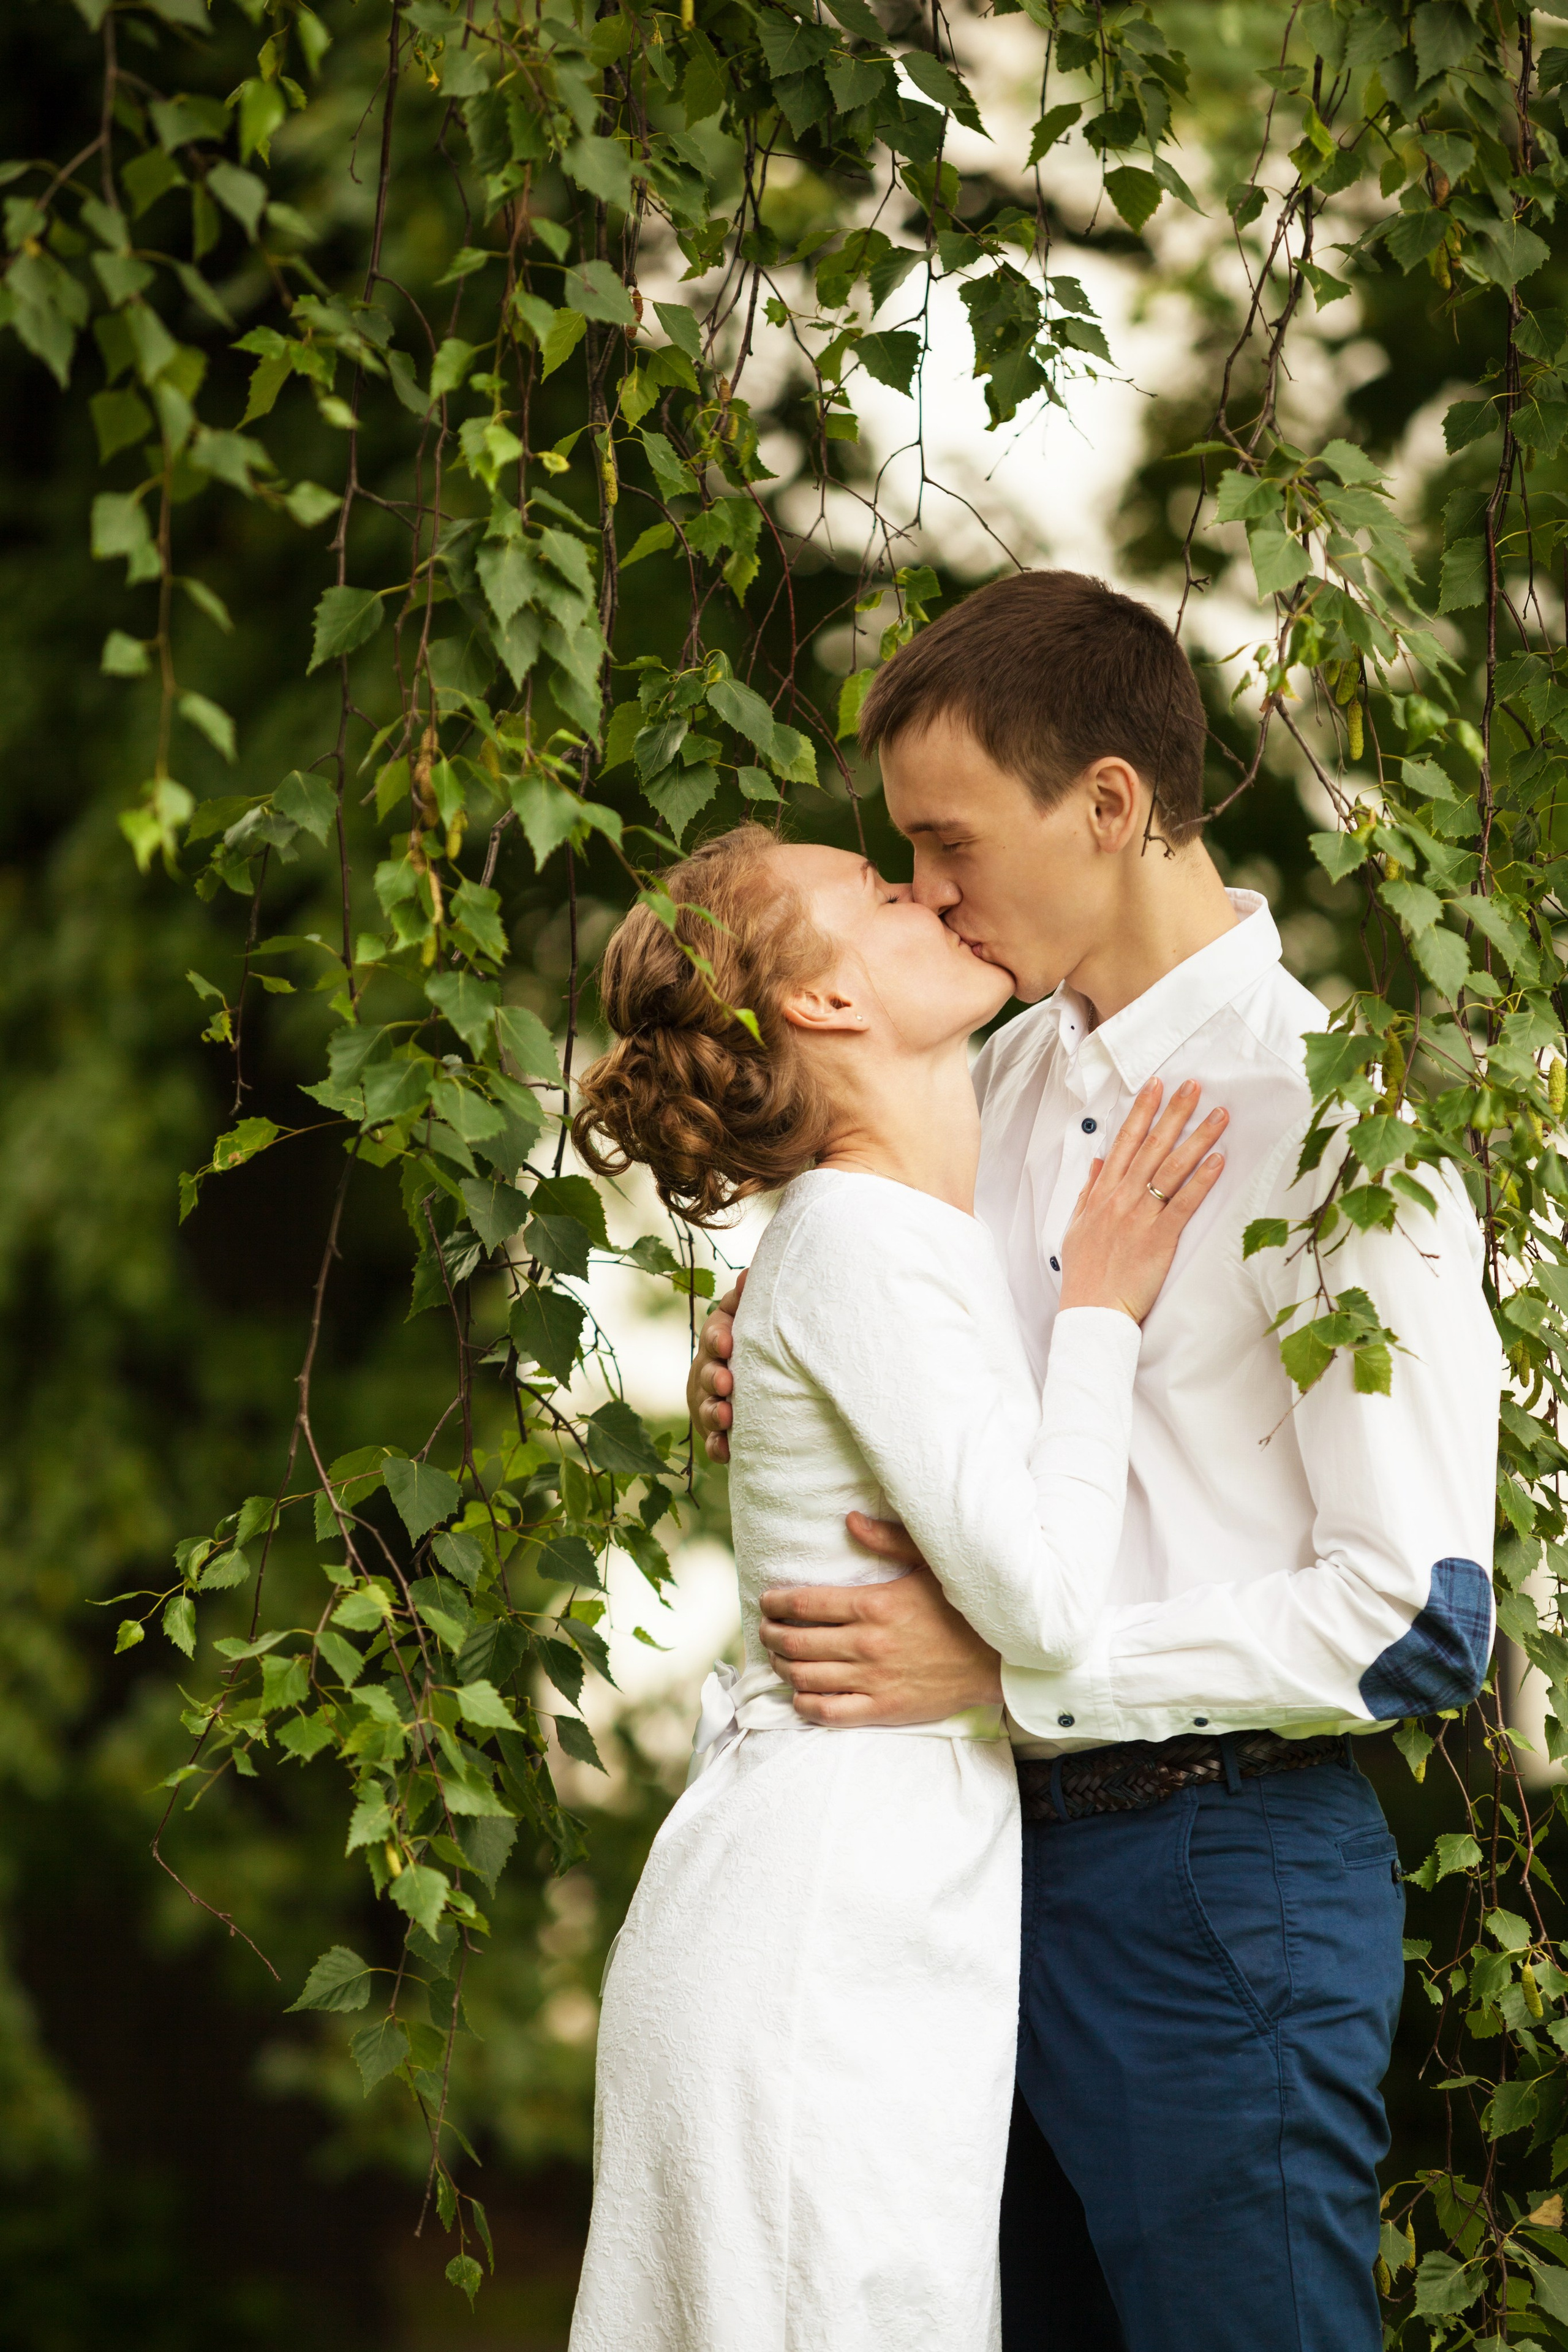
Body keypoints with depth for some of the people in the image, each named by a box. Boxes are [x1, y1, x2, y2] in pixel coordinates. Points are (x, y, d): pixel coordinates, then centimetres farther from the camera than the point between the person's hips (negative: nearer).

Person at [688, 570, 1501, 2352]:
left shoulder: (1334, 1129, -14)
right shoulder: (1007, 1083, 11)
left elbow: (1421, 1617, -19)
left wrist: (1006, 1665, -20)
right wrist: (772, 1385, 3)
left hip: (1215, 1883, -8)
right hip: (994, 1854, 8)